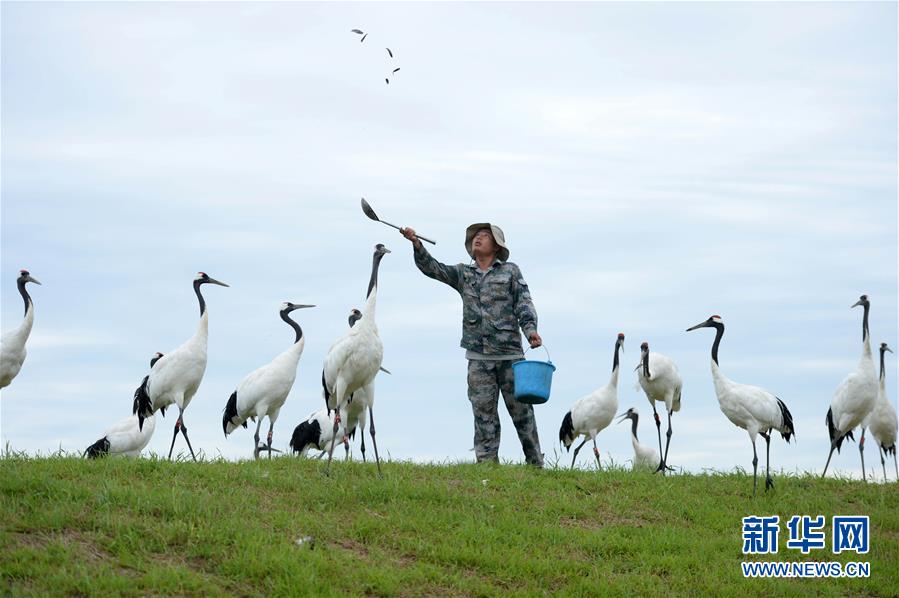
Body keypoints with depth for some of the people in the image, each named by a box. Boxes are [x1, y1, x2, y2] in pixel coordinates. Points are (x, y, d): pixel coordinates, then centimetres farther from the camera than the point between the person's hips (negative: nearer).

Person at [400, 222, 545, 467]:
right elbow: (432, 268, 5)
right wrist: (416, 244, -12)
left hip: (510, 354, -2)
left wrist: (530, 329, -15)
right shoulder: (462, 273, 15)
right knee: (484, 413, -1)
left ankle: (536, 464, 9)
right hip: (478, 356, 2)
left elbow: (524, 303, 2)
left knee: (521, 410, 1)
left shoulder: (510, 271, 9)